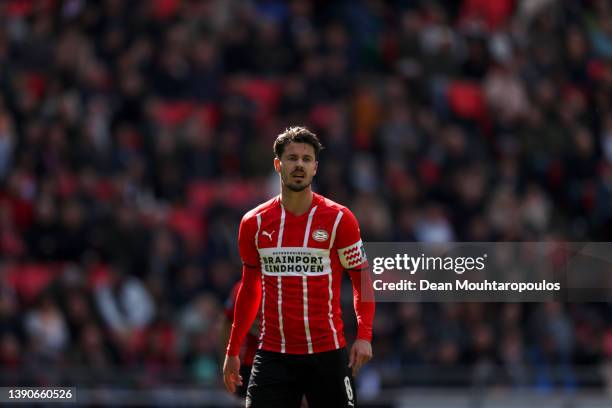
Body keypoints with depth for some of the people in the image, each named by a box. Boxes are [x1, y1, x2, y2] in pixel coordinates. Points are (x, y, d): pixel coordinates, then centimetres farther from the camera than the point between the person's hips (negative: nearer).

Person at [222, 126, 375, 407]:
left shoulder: (339, 220, -2)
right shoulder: (255, 223, 5)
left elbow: (361, 279, 4)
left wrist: (364, 335, -10)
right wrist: (233, 350, 16)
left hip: (327, 354, -2)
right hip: (273, 356, 2)